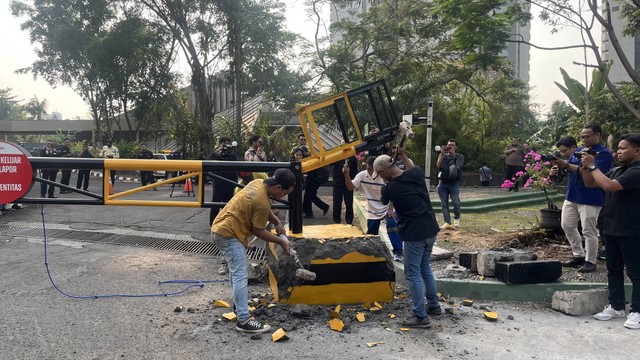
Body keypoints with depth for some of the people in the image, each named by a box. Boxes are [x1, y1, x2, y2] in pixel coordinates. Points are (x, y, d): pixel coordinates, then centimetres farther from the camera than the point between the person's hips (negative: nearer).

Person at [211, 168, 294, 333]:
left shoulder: (259, 183, 1)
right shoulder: (261, 203, -26)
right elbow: (258, 231, -14)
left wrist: (278, 223, 4)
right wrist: (280, 241, -4)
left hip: (221, 228, 11)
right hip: (229, 234, -11)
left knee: (236, 271, 25)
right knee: (241, 275, -13)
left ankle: (240, 304, 43)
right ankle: (244, 320, -14)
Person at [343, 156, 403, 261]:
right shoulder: (362, 175, -10)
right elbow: (350, 187, -12)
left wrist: (391, 209, -23)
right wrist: (346, 175, -27)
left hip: (387, 209, -3)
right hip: (372, 211, 3)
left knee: (392, 227, -23)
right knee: (371, 235, 9)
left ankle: (398, 252, -16)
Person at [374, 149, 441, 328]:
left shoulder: (390, 188, -14)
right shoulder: (416, 174, 1)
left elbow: (384, 200, 10)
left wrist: (386, 182, 14)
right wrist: (403, 155, 30)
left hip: (415, 233, -8)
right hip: (430, 229, 8)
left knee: (413, 274, 2)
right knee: (425, 268, 23)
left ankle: (420, 317, 4)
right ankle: (434, 305, 33)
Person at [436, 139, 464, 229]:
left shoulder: (460, 156, 9)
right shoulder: (442, 155, 14)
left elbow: (458, 166, -9)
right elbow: (438, 165, -4)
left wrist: (453, 155, -18)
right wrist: (442, 154, -13)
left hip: (454, 183, -2)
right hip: (443, 183, 2)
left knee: (456, 202, -15)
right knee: (444, 204, -1)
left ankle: (456, 218, 9)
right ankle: (447, 222, 5)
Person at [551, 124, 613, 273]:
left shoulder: (604, 153, -11)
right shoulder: (578, 150, 13)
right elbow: (569, 167, 10)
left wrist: (567, 165, -29)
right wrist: (559, 163, -13)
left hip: (590, 199, -8)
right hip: (572, 195, 8)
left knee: (589, 231, -2)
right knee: (567, 225, 11)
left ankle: (590, 262, 10)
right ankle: (579, 256, 23)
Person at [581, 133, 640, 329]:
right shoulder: (616, 170, 10)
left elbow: (608, 185, -27)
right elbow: (590, 183, 16)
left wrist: (593, 166, -15)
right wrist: (585, 166, -1)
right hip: (610, 228, 9)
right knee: (613, 270, 15)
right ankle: (616, 307, 24)